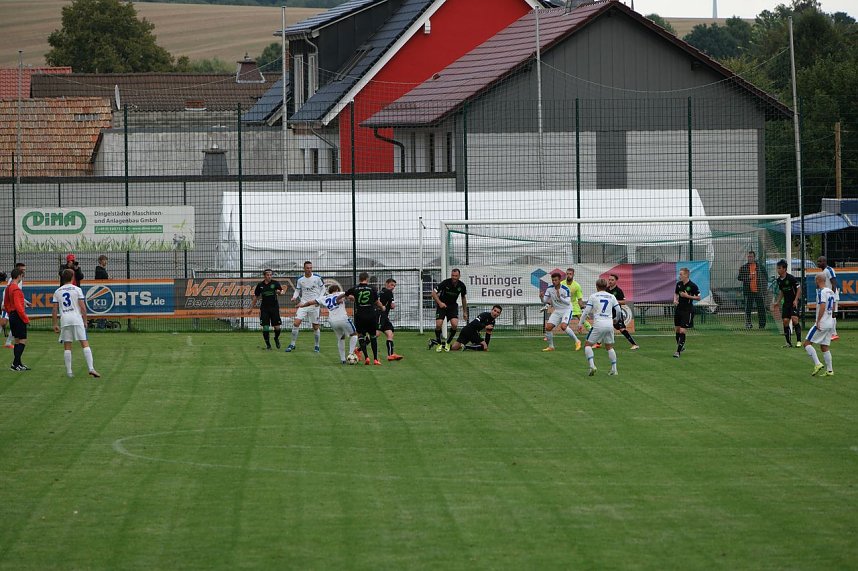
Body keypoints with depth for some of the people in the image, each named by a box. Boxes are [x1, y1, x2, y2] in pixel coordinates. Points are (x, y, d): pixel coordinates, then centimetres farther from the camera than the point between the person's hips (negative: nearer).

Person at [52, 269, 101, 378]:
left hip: (64, 320, 2)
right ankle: (91, 368, -12)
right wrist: (85, 321, 6)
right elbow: (83, 307, -3)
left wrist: (55, 324, 14)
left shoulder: (57, 292, 10)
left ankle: (69, 371, 5)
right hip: (77, 320, -2)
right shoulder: (77, 290, 2)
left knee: (67, 347, 8)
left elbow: (54, 310, 8)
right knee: (85, 344, -2)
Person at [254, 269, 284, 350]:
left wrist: (280, 292, -25)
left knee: (277, 327, 0)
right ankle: (268, 345, 7)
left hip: (274, 307, 0)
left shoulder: (275, 283, -2)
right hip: (264, 308, 0)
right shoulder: (260, 285, 1)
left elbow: (281, 291, 0)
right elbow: (256, 297, 11)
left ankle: (276, 338, 32)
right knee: (265, 327, -5)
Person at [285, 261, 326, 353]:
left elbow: (322, 288, 6)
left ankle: (316, 346, 21)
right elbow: (297, 290, 9)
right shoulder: (300, 280, 0)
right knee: (296, 323, -12)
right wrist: (294, 297, -11)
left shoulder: (317, 278, -4)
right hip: (303, 304, 1)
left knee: (316, 327, 3)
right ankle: (292, 344, -2)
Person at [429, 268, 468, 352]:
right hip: (442, 305, -2)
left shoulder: (461, 285, -8)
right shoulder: (445, 283, -20)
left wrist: (465, 312, 13)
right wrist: (440, 303, -26)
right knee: (438, 325, -17)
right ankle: (439, 344, 6)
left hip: (453, 306, 2)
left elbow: (464, 298, 10)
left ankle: (447, 343, 4)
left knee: (455, 325, -18)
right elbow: (434, 293, -13)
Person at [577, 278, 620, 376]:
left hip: (598, 325, -4)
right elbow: (618, 311, 12)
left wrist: (580, 323, 8)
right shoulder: (611, 297, 11)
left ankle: (592, 365, -15)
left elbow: (586, 311, 0)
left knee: (587, 344, 5)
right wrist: (615, 319, 33)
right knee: (609, 346, 18)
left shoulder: (593, 296, 4)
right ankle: (614, 369, 12)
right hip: (609, 324, 4)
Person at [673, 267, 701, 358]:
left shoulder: (692, 286, -13)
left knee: (682, 331, -10)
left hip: (687, 311, -6)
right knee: (676, 329, 11)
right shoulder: (679, 284, 4)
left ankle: (678, 351, -7)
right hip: (679, 309, 6)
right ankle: (681, 346, 32)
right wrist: (675, 300, 0)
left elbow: (698, 298, -8)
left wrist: (687, 296, -19)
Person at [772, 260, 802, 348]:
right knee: (785, 321, -1)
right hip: (786, 303, 7)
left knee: (794, 319, -19)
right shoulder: (779, 280, 7)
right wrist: (777, 302, 14)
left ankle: (798, 341, -11)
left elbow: (799, 288, -11)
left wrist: (796, 300, -19)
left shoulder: (791, 278, -14)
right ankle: (789, 342, 8)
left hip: (794, 302, -7)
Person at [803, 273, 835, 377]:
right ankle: (829, 370, 9)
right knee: (824, 347, 13)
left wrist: (818, 322, -20)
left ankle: (817, 364, -14)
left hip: (822, 323, -9)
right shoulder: (831, 292, 13)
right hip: (830, 323, 9)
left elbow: (822, 307, -22)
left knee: (807, 343, -3)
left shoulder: (821, 292, -14)